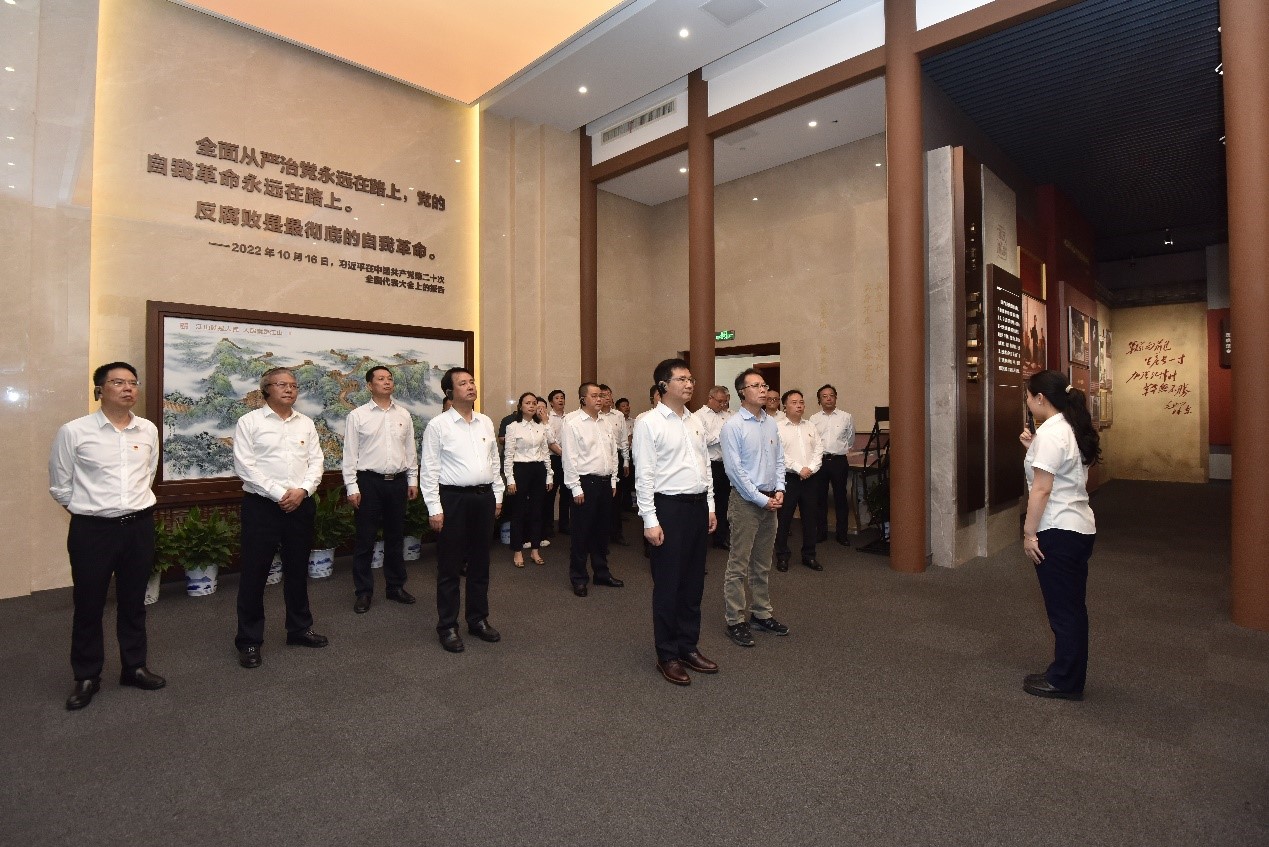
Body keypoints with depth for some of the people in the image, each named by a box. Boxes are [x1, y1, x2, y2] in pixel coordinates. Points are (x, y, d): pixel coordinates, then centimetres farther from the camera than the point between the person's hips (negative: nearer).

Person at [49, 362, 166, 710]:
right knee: (88, 605, 9)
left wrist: (134, 505, 16)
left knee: (133, 601, 14)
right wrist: (88, 510, 7)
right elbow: (60, 486, 2)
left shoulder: (148, 430, 2)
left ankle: (134, 668, 28)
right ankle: (86, 677, 25)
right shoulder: (74, 431, -8)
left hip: (139, 525, 3)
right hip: (92, 529, -3)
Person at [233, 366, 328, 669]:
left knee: (298, 570, 14)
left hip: (301, 505, 4)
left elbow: (316, 461, 6)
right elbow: (244, 465, -9)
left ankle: (299, 629, 29)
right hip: (262, 506, -4)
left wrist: (302, 490, -11)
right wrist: (279, 494, -14)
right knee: (254, 573, 3)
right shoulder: (249, 422, -3)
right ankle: (249, 641, 18)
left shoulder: (306, 423, 9)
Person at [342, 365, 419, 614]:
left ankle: (396, 586, 26)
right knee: (365, 539, 4)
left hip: (398, 481, 3)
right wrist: (352, 486, -7)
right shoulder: (357, 415, -3)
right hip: (369, 481, -3)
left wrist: (413, 480, 8)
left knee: (395, 537, 13)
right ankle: (363, 592, 17)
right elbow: (350, 453, -3)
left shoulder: (403, 414, 7)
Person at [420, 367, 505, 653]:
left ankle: (479, 619, 29)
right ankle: (448, 627, 20)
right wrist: (434, 508, -11)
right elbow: (429, 470, -8)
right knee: (450, 567, 5)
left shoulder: (486, 423, 9)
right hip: (453, 498, -5)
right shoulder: (438, 425, -6)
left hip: (484, 497, 5)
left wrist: (497, 495, 12)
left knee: (480, 563, 15)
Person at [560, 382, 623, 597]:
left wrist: (613, 482, 11)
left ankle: (601, 572, 29)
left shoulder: (605, 424, 12)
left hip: (605, 483, 7)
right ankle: (578, 578, 15)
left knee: (602, 530, 16)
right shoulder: (572, 423, -9)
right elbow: (569, 458, -13)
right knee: (582, 532, 2)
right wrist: (576, 488, -15)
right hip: (585, 483, -6)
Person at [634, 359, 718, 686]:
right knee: (668, 585, 4)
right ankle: (667, 655, 20)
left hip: (698, 506, 7)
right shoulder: (649, 422, -9)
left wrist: (710, 507, 13)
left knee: (694, 582, 15)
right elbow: (644, 474, -12)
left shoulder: (695, 422, 12)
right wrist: (651, 521, -15)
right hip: (669, 507, -7)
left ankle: (689, 647, 31)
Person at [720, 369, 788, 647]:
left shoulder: (771, 423, 8)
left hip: (770, 500, 7)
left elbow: (779, 460, 13)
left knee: (763, 563, 17)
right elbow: (734, 469, -15)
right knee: (739, 564, 0)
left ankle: (761, 613, 29)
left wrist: (779, 491, -1)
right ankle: (735, 621, 10)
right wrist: (761, 499, -13)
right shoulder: (733, 425, -12)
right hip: (746, 500, -7)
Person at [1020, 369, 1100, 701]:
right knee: (1073, 607, 17)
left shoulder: (1050, 433, -18)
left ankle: (1064, 682, 14)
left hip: (1058, 532, -10)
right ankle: (1070, 676, 29)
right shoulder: (1071, 428, 13)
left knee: (1063, 610, 1)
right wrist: (1034, 448, 9)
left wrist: (1029, 532, -16)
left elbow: (1041, 489, -21)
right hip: (1079, 527, 10)